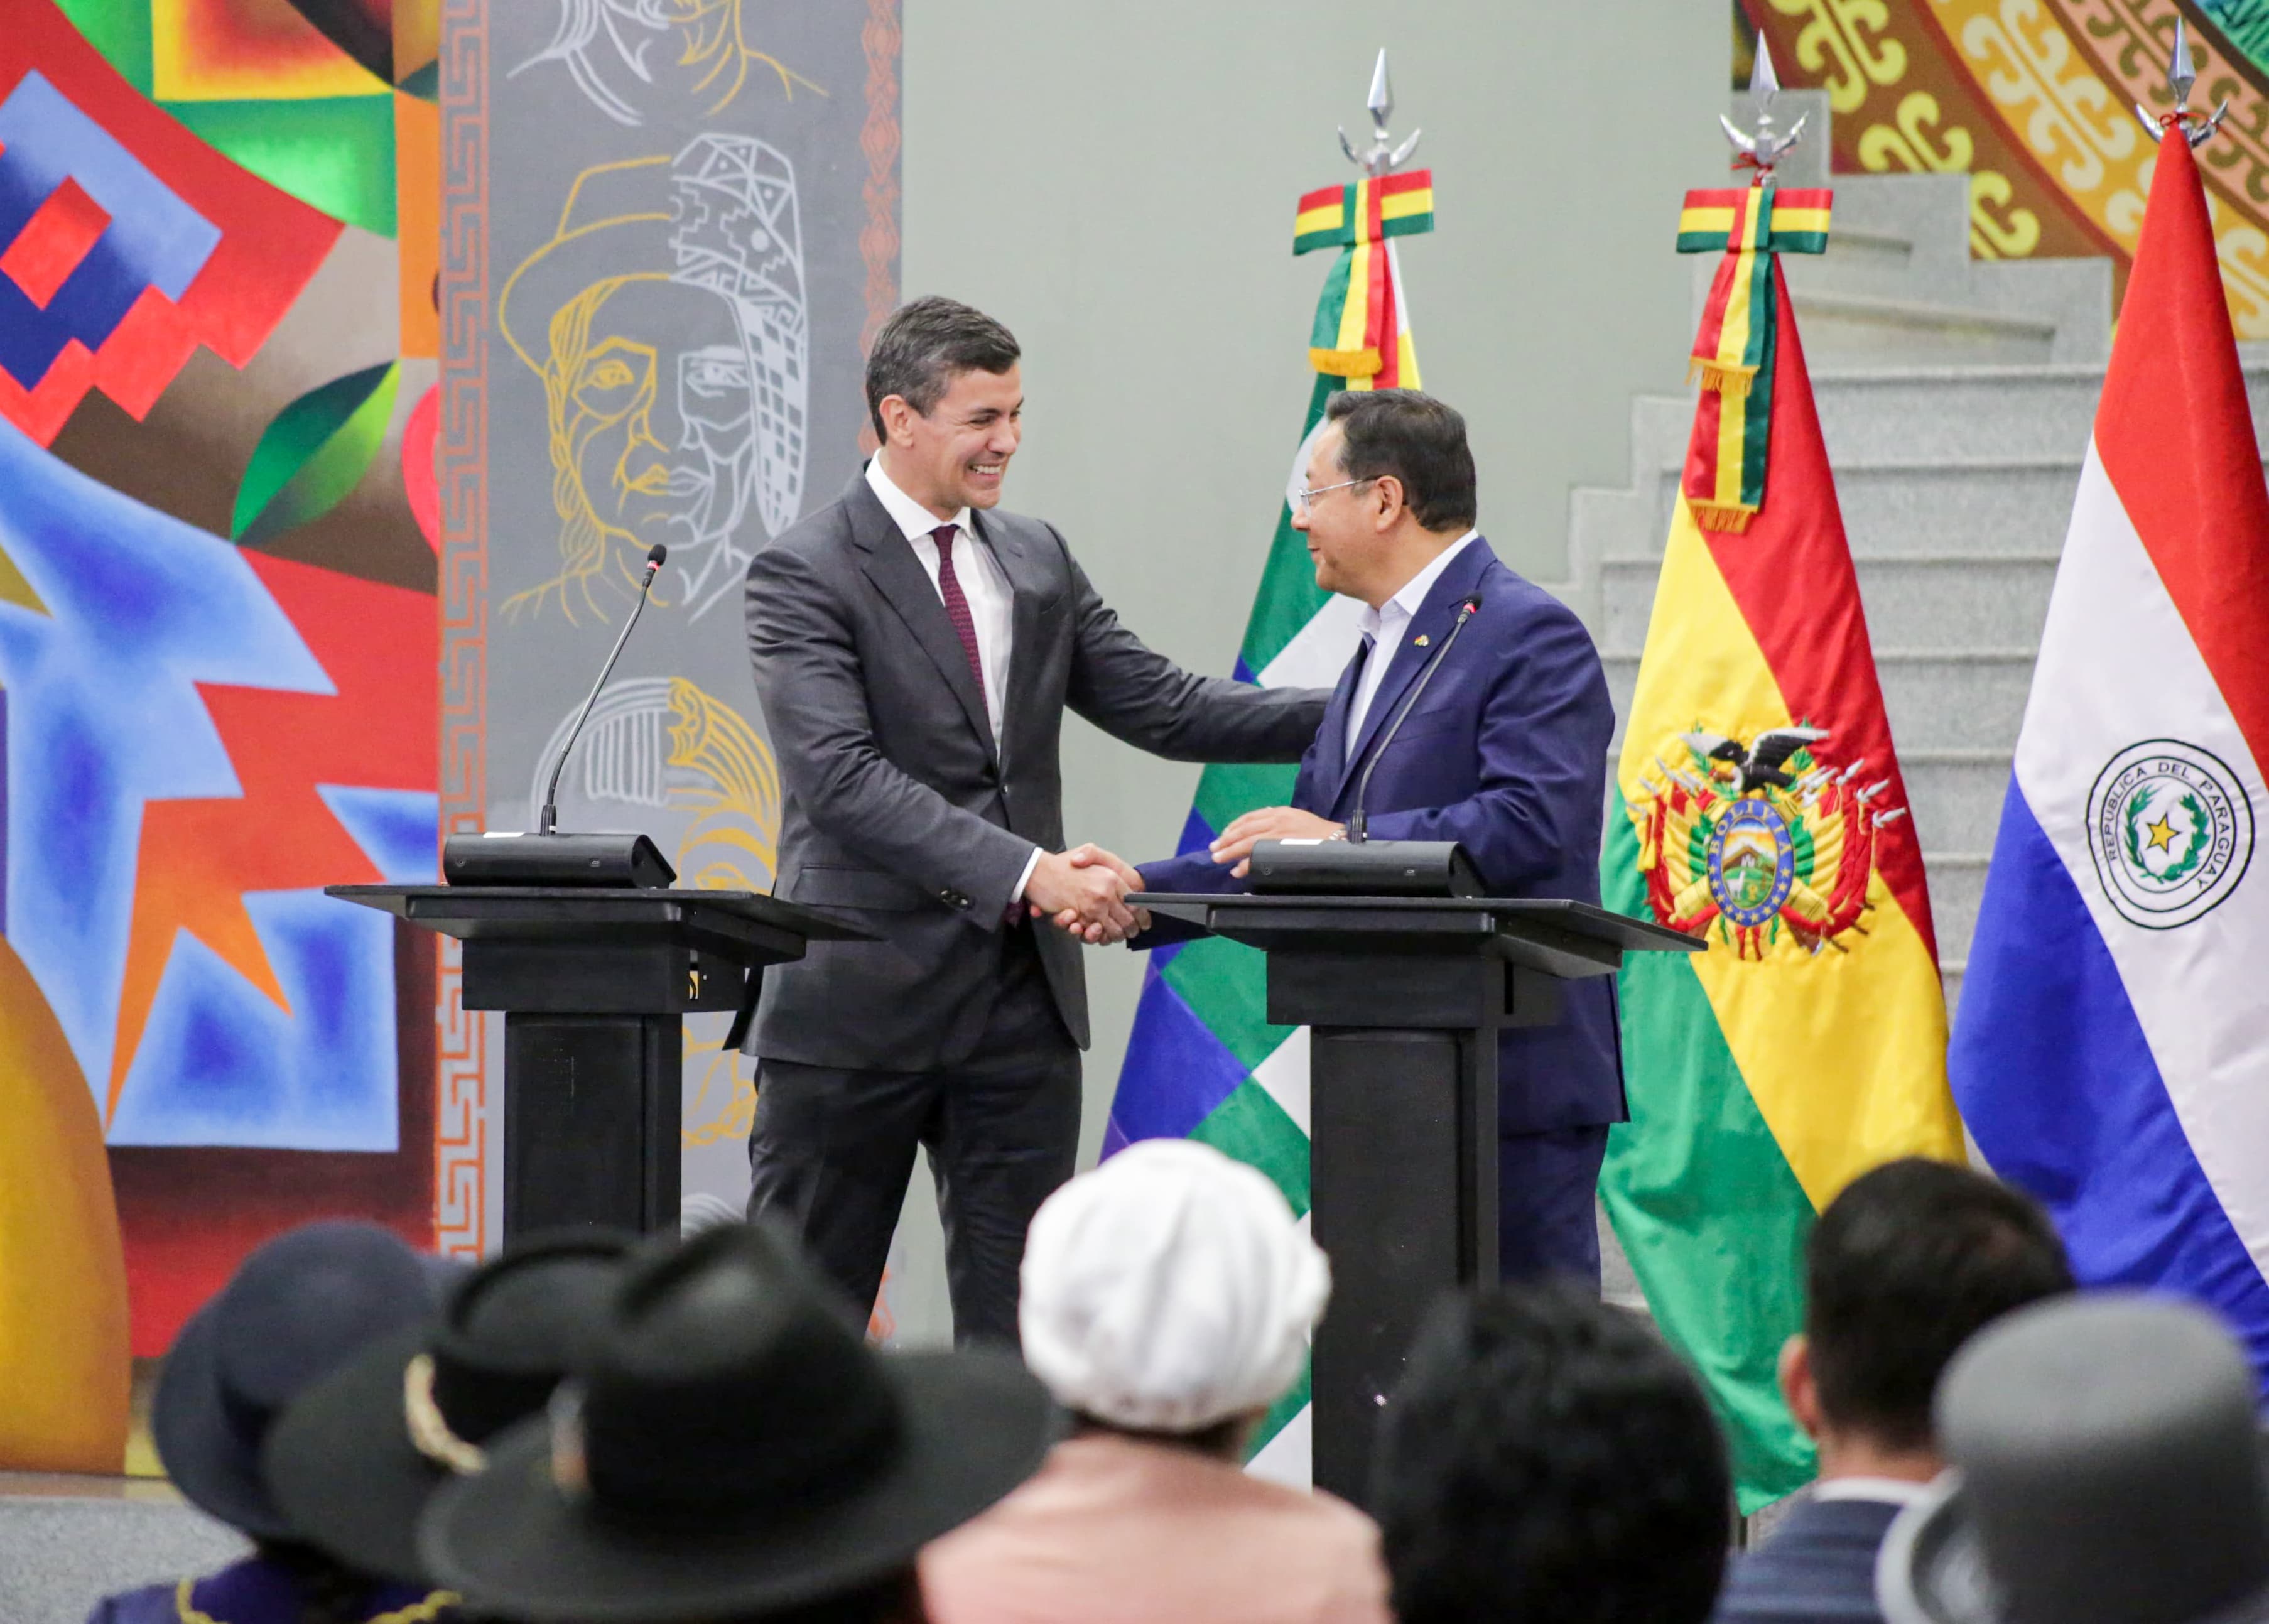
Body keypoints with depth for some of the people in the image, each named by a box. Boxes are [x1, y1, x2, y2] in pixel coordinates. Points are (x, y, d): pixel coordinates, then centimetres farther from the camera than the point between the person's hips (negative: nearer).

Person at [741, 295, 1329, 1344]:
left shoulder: (1036, 560, 13)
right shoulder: (805, 576, -9)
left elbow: (1164, 708, 13)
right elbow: (843, 776, -21)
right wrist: (1025, 872, -31)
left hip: (1020, 997, 6)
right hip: (861, 1000, -6)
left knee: (1018, 1316, 6)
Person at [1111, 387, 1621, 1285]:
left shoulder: (1529, 634, -10)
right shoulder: (1380, 648, 22)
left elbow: (1532, 824, -22)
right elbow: (1300, 845, 22)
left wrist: (1345, 842, -22)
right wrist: (1145, 891, 11)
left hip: (1515, 1080, -10)